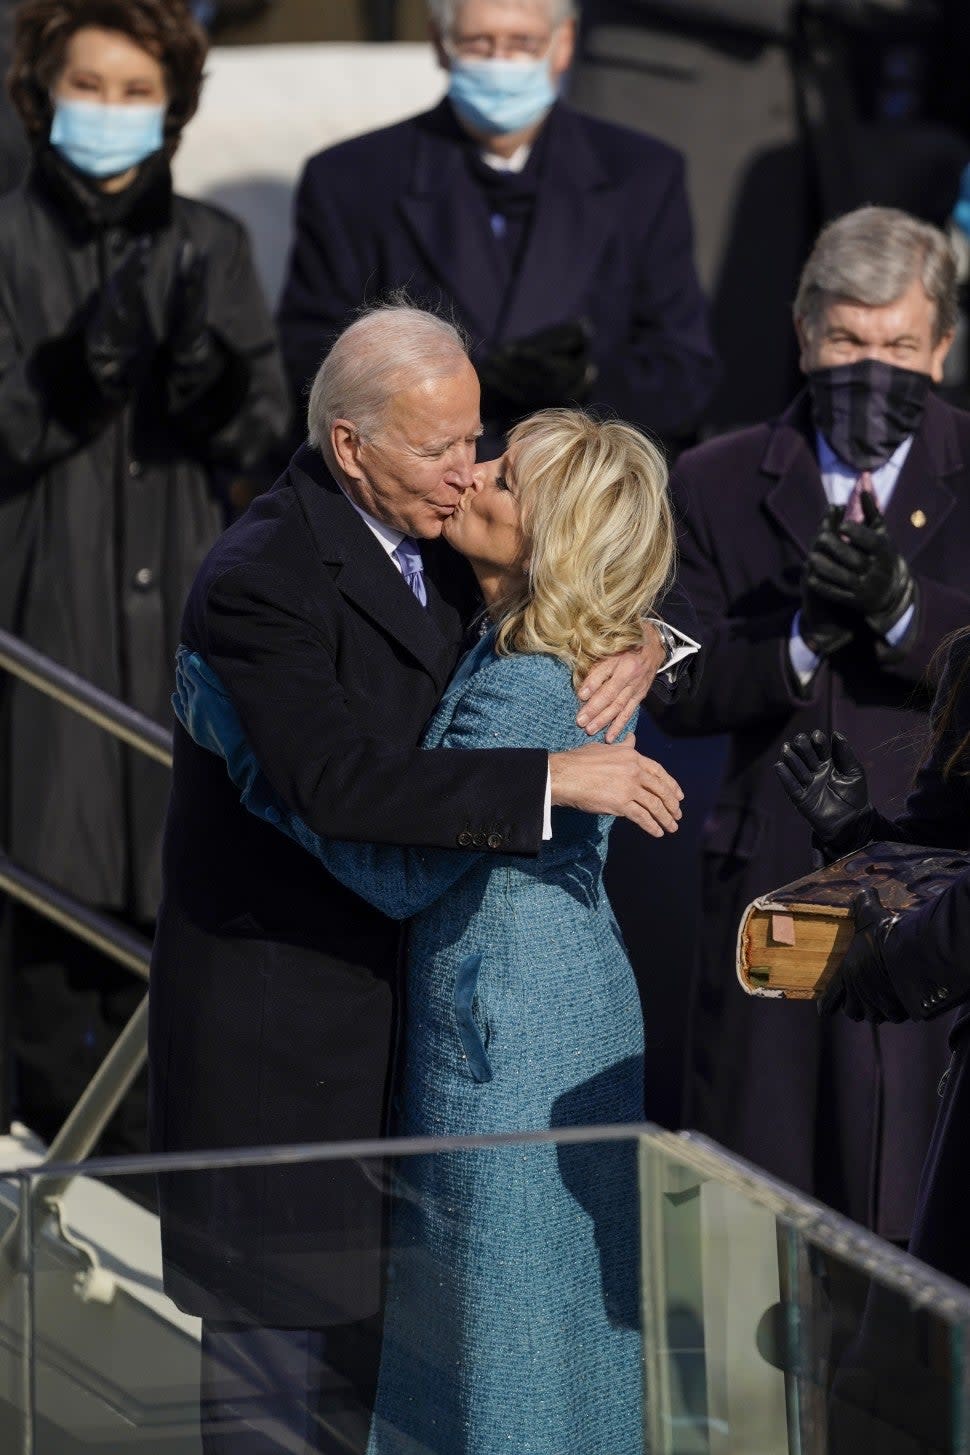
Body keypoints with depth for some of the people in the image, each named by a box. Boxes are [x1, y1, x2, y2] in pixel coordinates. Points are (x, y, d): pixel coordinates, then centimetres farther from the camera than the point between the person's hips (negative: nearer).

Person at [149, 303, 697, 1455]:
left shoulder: (439, 536, 3)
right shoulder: (259, 580, -23)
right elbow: (339, 783, -34)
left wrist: (639, 647, -12)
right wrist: (557, 777, -35)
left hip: (390, 991, 8)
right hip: (274, 1004, -8)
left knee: (364, 1317, 15)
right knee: (276, 1312, -2)